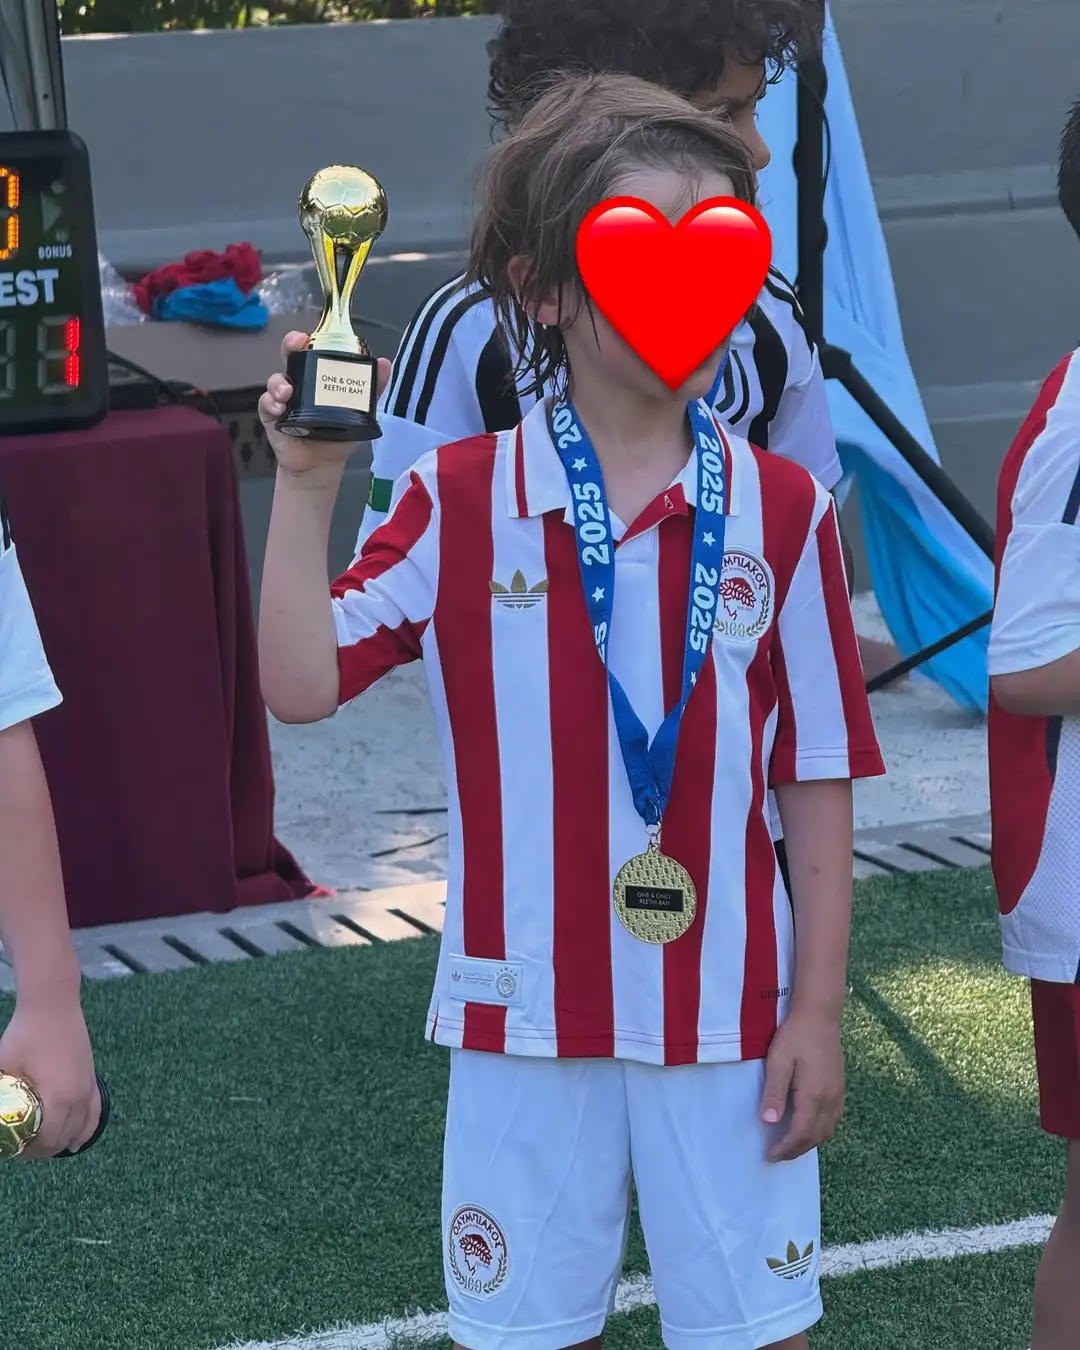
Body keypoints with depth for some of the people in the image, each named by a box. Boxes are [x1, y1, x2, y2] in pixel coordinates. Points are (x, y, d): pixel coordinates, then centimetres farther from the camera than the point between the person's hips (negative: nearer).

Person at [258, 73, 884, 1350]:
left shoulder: (782, 515, -4)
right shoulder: (457, 504, -4)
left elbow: (817, 779, -1)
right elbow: (301, 684, -13)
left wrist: (818, 1011, -2)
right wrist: (307, 481, -20)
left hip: (728, 1016, 0)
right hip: (526, 1016, 0)